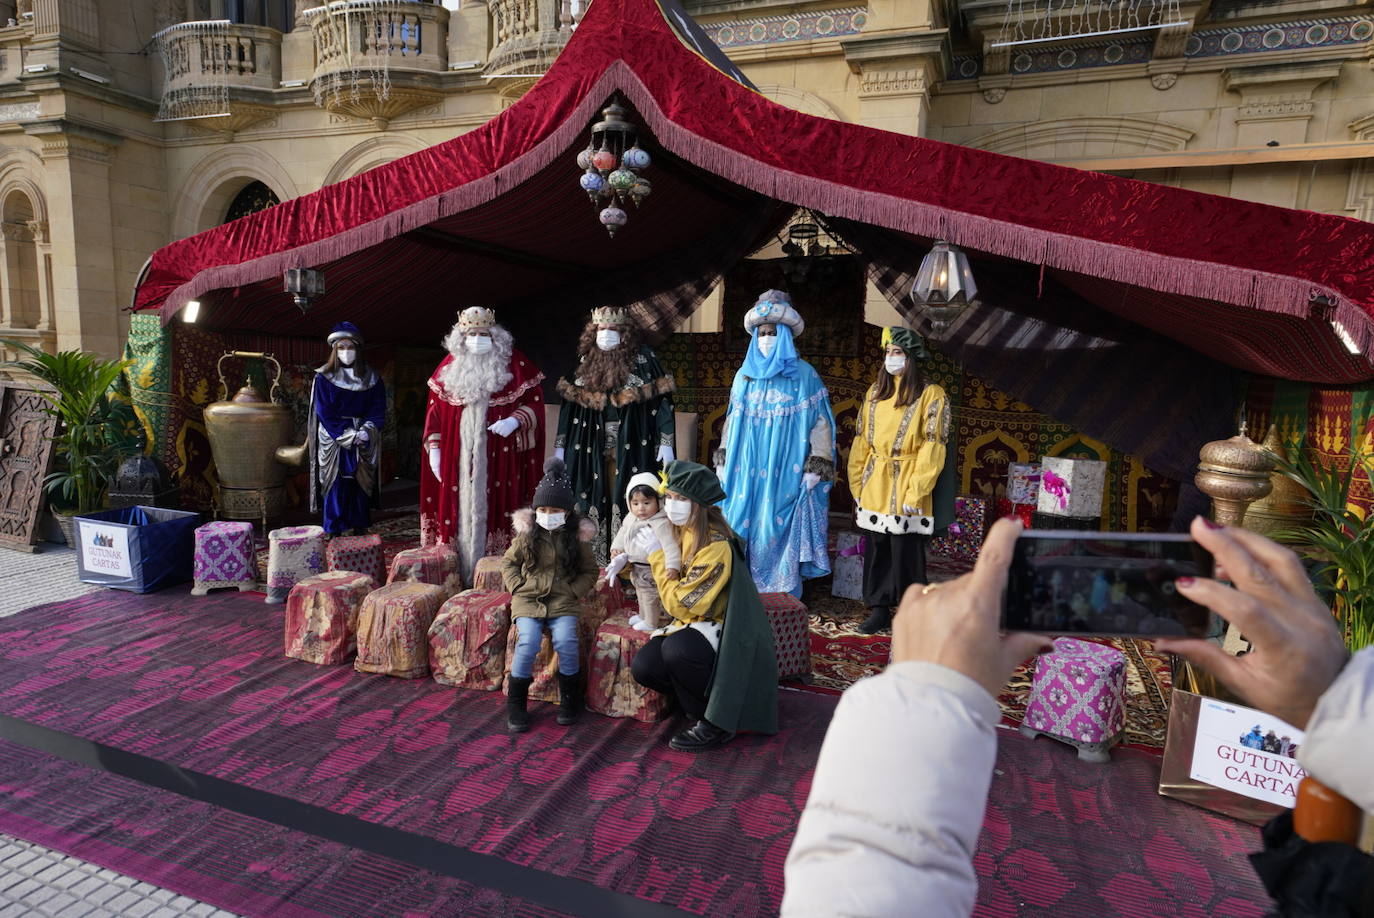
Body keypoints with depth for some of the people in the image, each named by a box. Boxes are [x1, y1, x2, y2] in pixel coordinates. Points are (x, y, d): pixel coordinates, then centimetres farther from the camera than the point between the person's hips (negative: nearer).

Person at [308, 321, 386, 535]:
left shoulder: (371, 379, 6)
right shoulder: (324, 378, 0)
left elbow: (378, 410, 3)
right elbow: (324, 413, -5)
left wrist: (365, 432, -12)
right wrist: (347, 435, -14)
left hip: (364, 443, 2)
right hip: (334, 442, -2)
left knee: (362, 485, 3)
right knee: (335, 487, -4)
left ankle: (360, 530, 12)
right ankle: (333, 534, 3)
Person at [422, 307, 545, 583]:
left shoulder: (514, 364, 1)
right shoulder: (450, 366, 9)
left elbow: (535, 402, 2)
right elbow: (435, 409, 11)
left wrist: (515, 420, -16)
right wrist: (434, 449, 5)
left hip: (499, 457, -2)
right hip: (459, 457, 3)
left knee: (494, 509, -2)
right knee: (460, 509, 4)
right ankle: (460, 577, 13)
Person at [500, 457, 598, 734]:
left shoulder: (577, 537, 2)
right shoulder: (527, 535, 2)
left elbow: (589, 571, 11)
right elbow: (508, 563, 14)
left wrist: (574, 592, -4)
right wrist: (517, 587, -1)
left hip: (563, 601, 0)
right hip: (528, 599, 0)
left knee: (566, 642, -25)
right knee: (528, 643, -24)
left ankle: (569, 700, 0)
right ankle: (515, 704, -3)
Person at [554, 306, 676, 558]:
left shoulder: (643, 359, -1)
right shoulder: (586, 362, 11)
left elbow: (662, 400, -5)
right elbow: (569, 404, 13)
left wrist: (666, 442, -11)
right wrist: (560, 445, 11)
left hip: (631, 449, -3)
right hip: (593, 449, 4)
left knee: (629, 503, -4)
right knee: (593, 502, 5)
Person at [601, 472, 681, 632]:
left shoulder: (661, 523, -30)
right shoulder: (631, 518, -3)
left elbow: (670, 545, -36)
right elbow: (622, 533, 15)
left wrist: (673, 566, -45)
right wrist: (616, 548, 3)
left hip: (651, 570, -9)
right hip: (635, 567, 9)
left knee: (651, 597, 11)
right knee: (640, 594, 29)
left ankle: (650, 623, 32)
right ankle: (643, 616, 51)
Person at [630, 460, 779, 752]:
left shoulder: (716, 545, -24)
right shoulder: (682, 531, 1)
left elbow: (679, 604, -23)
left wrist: (656, 554, -17)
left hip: (722, 631, -8)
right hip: (690, 623, 8)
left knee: (676, 649, -35)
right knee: (643, 667, -13)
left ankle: (716, 723, -11)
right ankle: (700, 705, 11)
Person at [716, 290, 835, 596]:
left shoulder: (804, 375, -2)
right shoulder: (744, 375, 11)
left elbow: (820, 421, -5)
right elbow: (732, 419, 16)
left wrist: (816, 465, -11)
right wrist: (723, 459, 13)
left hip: (785, 471, -4)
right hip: (746, 469, 4)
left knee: (777, 527, -2)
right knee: (743, 524, 4)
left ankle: (782, 594, 11)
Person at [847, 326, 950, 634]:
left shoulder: (930, 395, -4)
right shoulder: (875, 392, 12)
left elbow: (931, 448, -10)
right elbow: (861, 442, 13)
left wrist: (915, 492, -16)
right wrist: (856, 485, 8)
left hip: (904, 488, -5)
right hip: (873, 487, 5)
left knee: (906, 552, -1)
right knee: (875, 550, 10)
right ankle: (879, 610, 22)